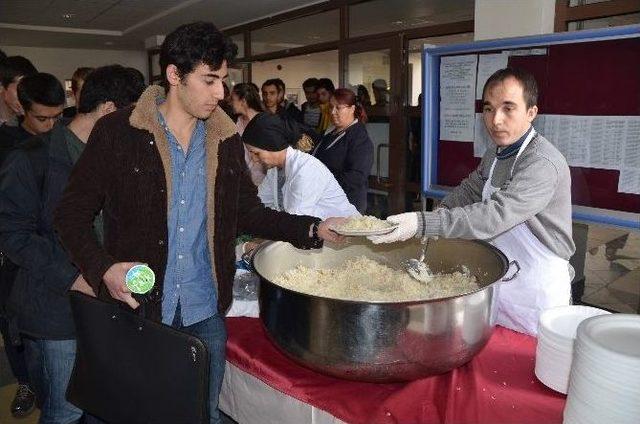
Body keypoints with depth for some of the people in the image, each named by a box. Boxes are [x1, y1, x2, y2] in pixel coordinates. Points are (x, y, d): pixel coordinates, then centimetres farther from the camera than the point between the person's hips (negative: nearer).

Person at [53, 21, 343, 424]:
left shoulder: (227, 140, 2)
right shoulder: (117, 132, -9)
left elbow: (249, 212, 7)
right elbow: (72, 214, -4)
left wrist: (314, 228, -5)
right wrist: (103, 268, -20)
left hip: (206, 311, 3)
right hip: (137, 305, -2)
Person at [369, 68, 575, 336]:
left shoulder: (543, 163, -24)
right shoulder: (494, 154, 5)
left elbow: (495, 216, -34)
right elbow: (468, 191, 19)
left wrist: (423, 223, -40)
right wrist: (438, 218, 0)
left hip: (536, 292, -7)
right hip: (498, 281, 7)